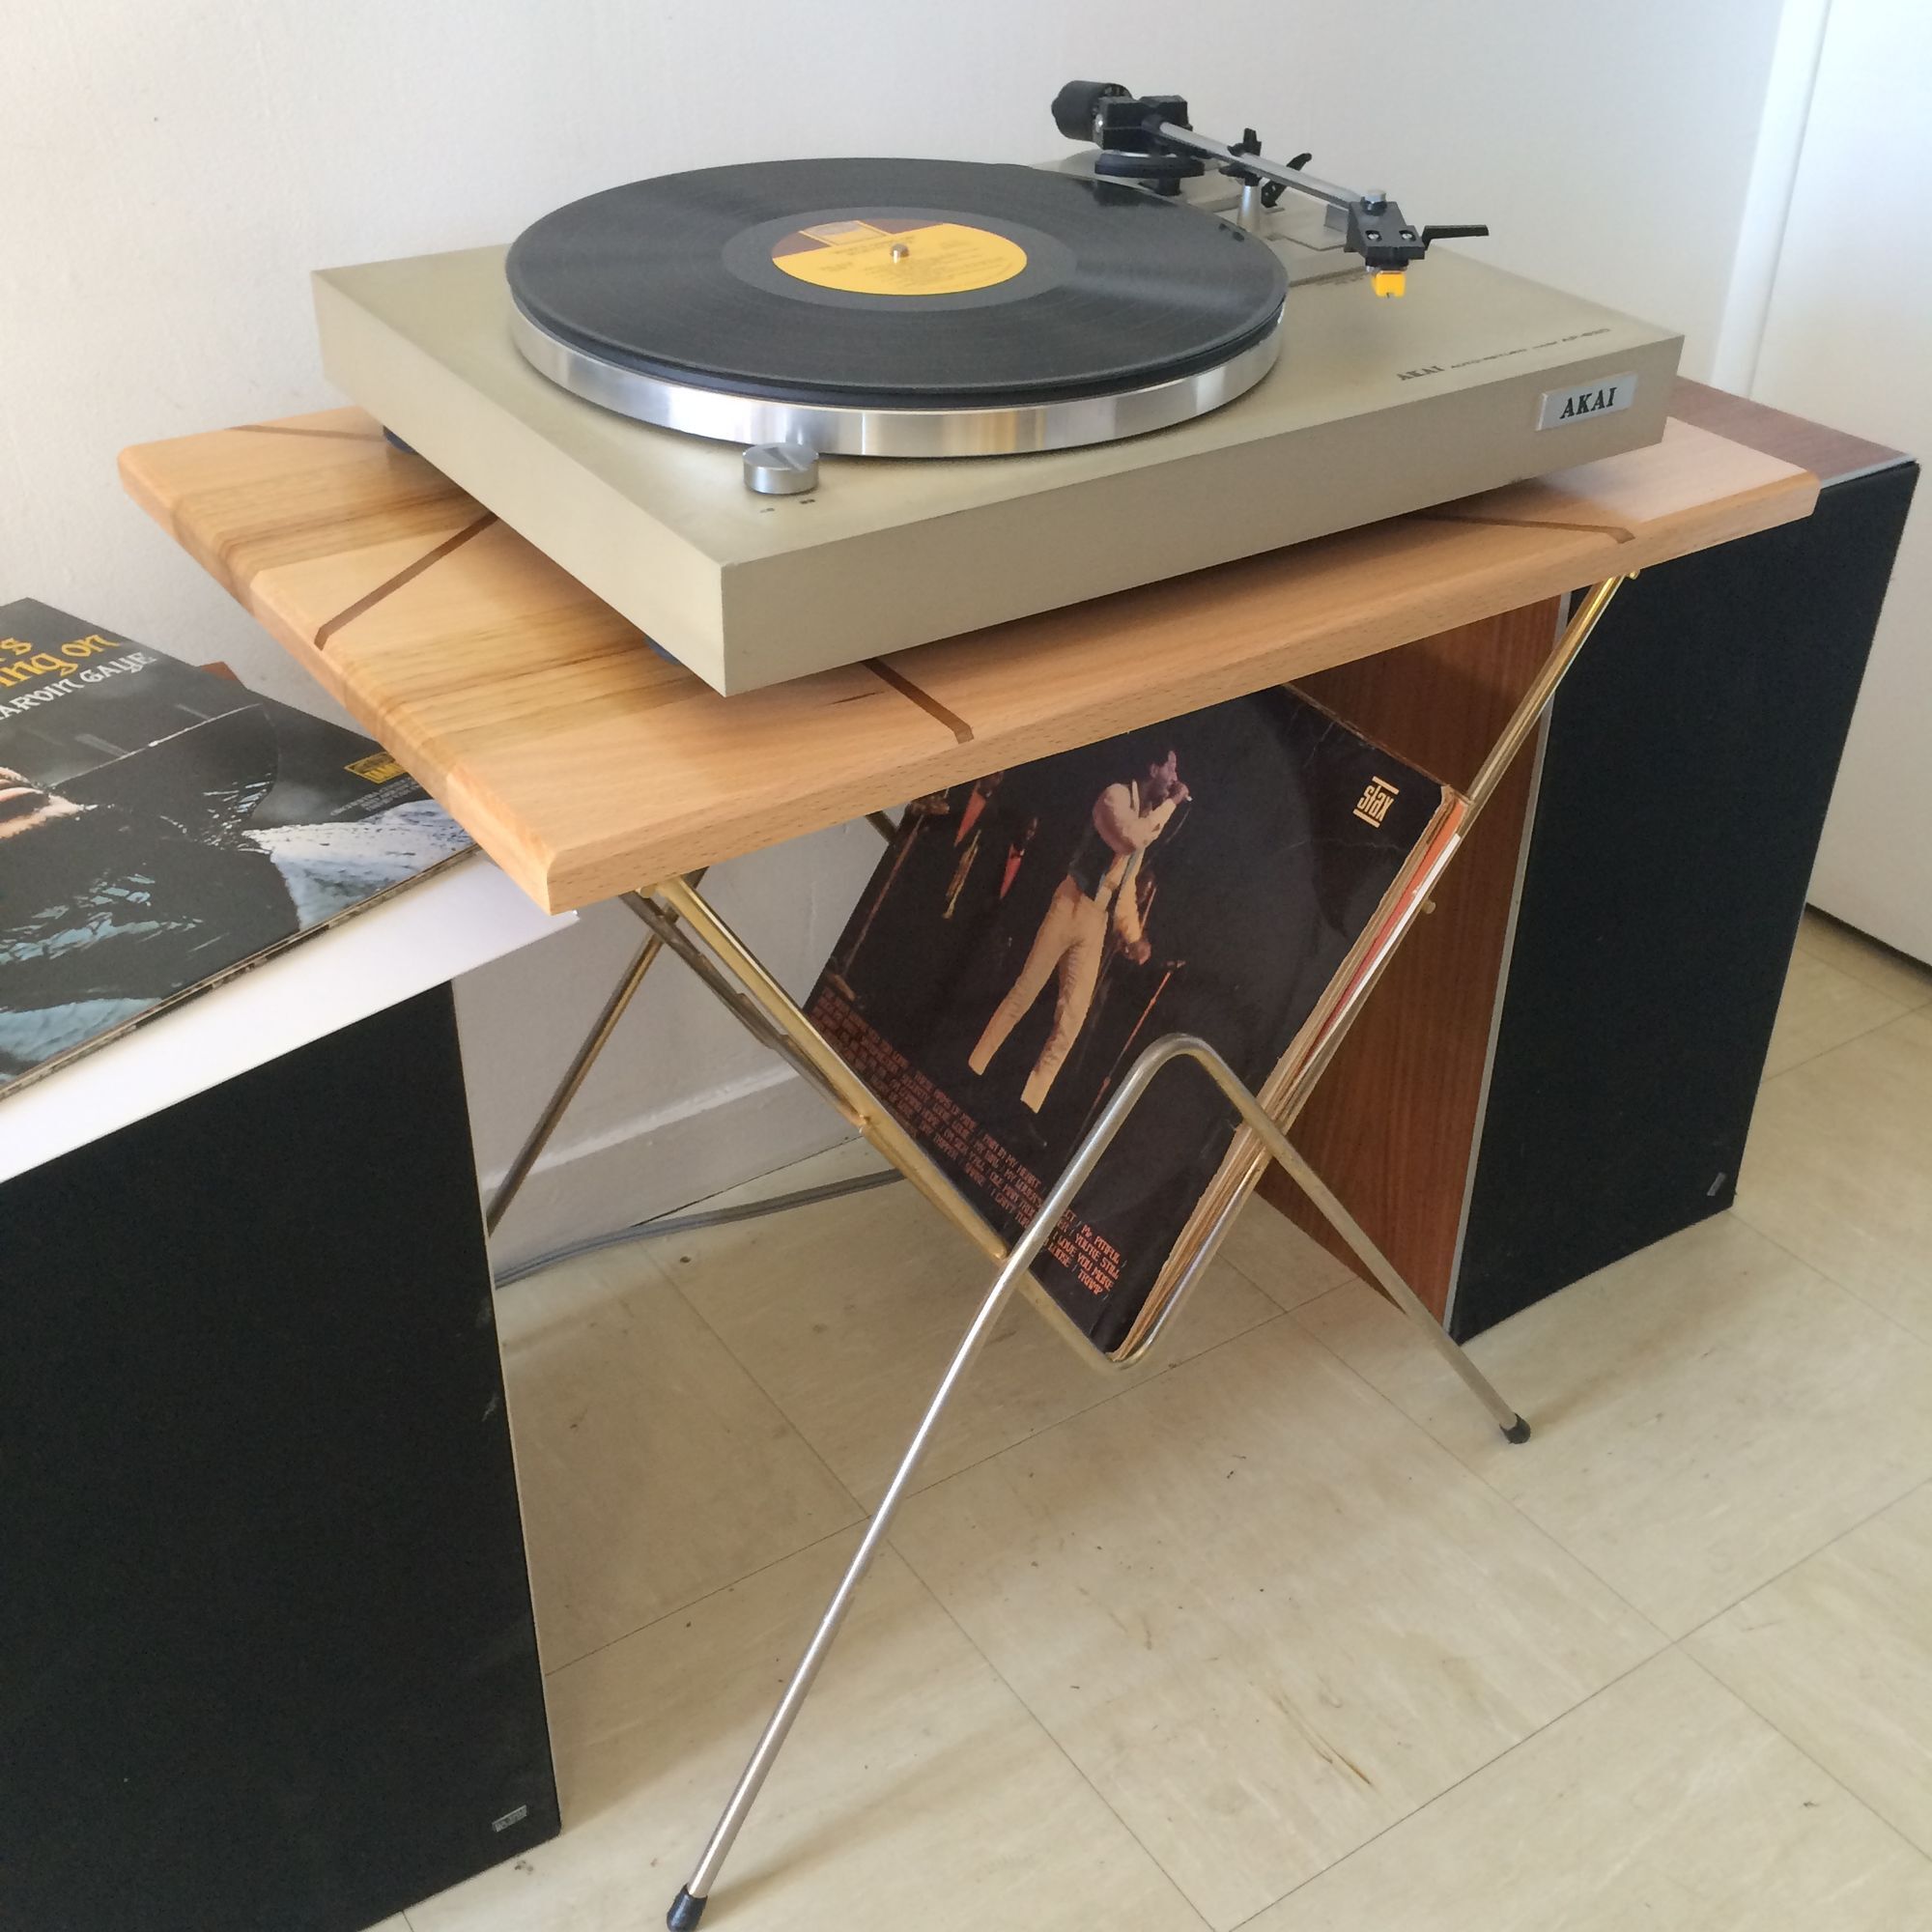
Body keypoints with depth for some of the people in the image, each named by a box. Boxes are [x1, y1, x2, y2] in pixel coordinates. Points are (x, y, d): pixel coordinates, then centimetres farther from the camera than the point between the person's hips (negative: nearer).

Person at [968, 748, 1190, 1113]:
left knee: (1071, 1018, -2)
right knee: (1025, 991, -2)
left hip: (1098, 923, 6)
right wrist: (1169, 805, -14)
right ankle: (971, 1070, 9)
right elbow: (1130, 838, -24)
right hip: (1072, 906, -6)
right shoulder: (1117, 795, -3)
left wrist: (1133, 936, 7)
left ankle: (1029, 1104, 1)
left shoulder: (1149, 818, 18)